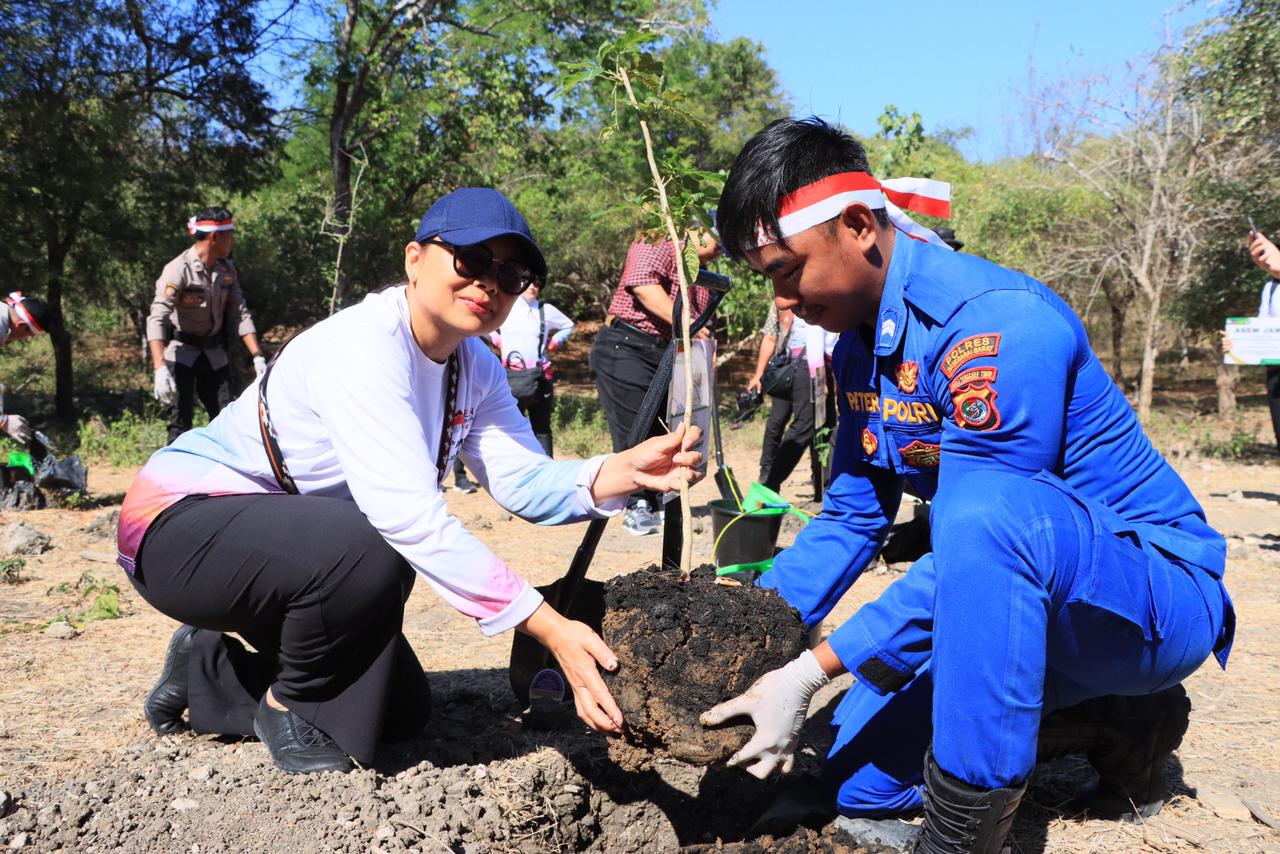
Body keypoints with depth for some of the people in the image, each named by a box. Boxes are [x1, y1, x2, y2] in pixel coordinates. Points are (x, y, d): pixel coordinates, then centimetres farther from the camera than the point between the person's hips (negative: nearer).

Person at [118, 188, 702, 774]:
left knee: (401, 713, 10)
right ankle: (285, 706, -7)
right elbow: (411, 516, -39)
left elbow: (524, 482, -16)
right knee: (366, 552, -37)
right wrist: (550, 628, -42)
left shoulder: (475, 369, -1)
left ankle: (208, 670, 23)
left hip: (291, 551, 8)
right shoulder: (362, 346, -29)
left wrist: (627, 471, -34)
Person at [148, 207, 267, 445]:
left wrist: (258, 357, -4)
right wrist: (160, 369, -38)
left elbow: (240, 315, 3)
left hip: (214, 354, 6)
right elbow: (157, 320, -27)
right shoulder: (178, 270, -20)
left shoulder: (227, 269, 0)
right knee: (181, 424, -10)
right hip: (181, 352, -6)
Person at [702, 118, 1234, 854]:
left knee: (984, 507, -40)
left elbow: (974, 535, -30)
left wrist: (810, 671, -29)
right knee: (859, 784, 6)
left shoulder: (996, 321, -28)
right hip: (1018, 600, 9)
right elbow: (851, 521, 4)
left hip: (1159, 592, -8)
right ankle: (1103, 714, 17)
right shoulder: (859, 343, 0)